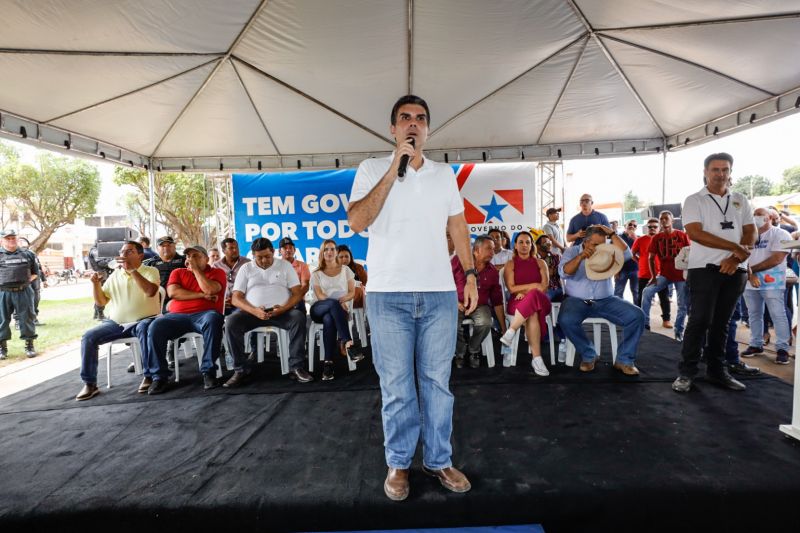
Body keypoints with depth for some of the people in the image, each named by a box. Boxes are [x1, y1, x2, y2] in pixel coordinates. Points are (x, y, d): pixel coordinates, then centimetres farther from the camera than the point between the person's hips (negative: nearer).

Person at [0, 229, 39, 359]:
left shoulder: (27, 254, 9)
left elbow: (35, 273, 17)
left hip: (23, 292, 0)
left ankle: (29, 345, 15)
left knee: (27, 318, 4)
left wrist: (27, 280, 2)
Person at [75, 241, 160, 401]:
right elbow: (101, 302, 15)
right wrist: (96, 284, -3)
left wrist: (132, 270, -23)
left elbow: (150, 291, -23)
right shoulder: (115, 274, 14)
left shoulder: (150, 271, -1)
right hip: (115, 322, 5)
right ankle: (89, 384, -4)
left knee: (144, 328, -37)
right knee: (88, 337, -15)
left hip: (142, 320, -5)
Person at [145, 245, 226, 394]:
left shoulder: (217, 272, 11)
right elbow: (172, 292, 1)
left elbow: (210, 289, -10)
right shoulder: (178, 272, 21)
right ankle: (158, 376, -16)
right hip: (177, 315, 3)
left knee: (213, 320, -37)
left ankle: (208, 371, -29)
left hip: (203, 314, -3)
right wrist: (202, 295, -5)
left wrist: (195, 269, -1)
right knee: (155, 326, -26)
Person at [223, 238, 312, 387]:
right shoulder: (246, 268, 9)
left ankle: (296, 367, -25)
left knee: (299, 317, -32)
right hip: (253, 311, 1)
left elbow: (297, 293, 2)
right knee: (231, 322, -28)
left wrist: (283, 308, -18)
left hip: (282, 311, -1)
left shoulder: (285, 265, 8)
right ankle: (240, 370, -16)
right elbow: (236, 298, 2)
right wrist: (254, 311, -18)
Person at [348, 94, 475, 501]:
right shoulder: (372, 169, 4)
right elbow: (356, 222, -11)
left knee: (437, 382, 10)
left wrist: (470, 273, 8)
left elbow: (458, 226, 17)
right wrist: (394, 169, -13)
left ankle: (439, 460, 26)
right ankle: (398, 464, 24)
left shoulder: (444, 173, 14)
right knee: (396, 386, 7)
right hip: (388, 294, -2)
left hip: (440, 292, 3)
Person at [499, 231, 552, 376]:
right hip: (517, 303, -1)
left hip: (539, 300, 1)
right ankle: (537, 358, -37)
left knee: (533, 295, -39)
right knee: (532, 315, -38)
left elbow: (544, 286, 3)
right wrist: (533, 285, -5)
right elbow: (511, 288, 1)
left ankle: (510, 332, -35)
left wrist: (525, 292, -11)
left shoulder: (540, 263, 18)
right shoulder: (510, 264, 13)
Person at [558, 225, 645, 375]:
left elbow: (626, 254, -5)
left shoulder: (605, 253, 14)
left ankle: (624, 360, -5)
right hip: (577, 300, -3)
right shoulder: (571, 251, 4)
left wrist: (612, 234, -6)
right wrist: (580, 257, -28)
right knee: (566, 320, -34)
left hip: (606, 300, 3)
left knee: (637, 316, -17)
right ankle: (588, 356, -10)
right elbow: (564, 273, -13)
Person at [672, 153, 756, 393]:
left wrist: (736, 258, -9)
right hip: (704, 269, -4)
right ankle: (686, 372, -1)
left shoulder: (741, 200, 15)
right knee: (700, 321, -8)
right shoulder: (694, 200, 1)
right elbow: (695, 233, -12)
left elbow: (751, 233, 8)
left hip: (735, 270, 4)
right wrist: (735, 247, -12)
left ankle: (717, 370, 19)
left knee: (722, 322, 9)